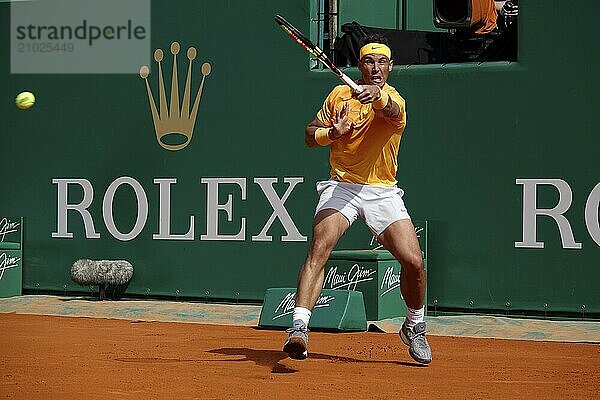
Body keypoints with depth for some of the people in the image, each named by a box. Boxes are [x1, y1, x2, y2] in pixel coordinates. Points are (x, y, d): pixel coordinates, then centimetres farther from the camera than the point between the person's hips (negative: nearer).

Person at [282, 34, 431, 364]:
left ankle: (414, 327, 18)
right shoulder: (340, 94, 8)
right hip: (341, 187, 1)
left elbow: (392, 111, -29)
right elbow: (310, 135, 13)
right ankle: (299, 328, -32)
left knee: (413, 261, -9)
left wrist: (377, 95, -53)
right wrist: (331, 133, -10)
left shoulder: (393, 100, -2)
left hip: (383, 191, -1)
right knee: (319, 248, -24)